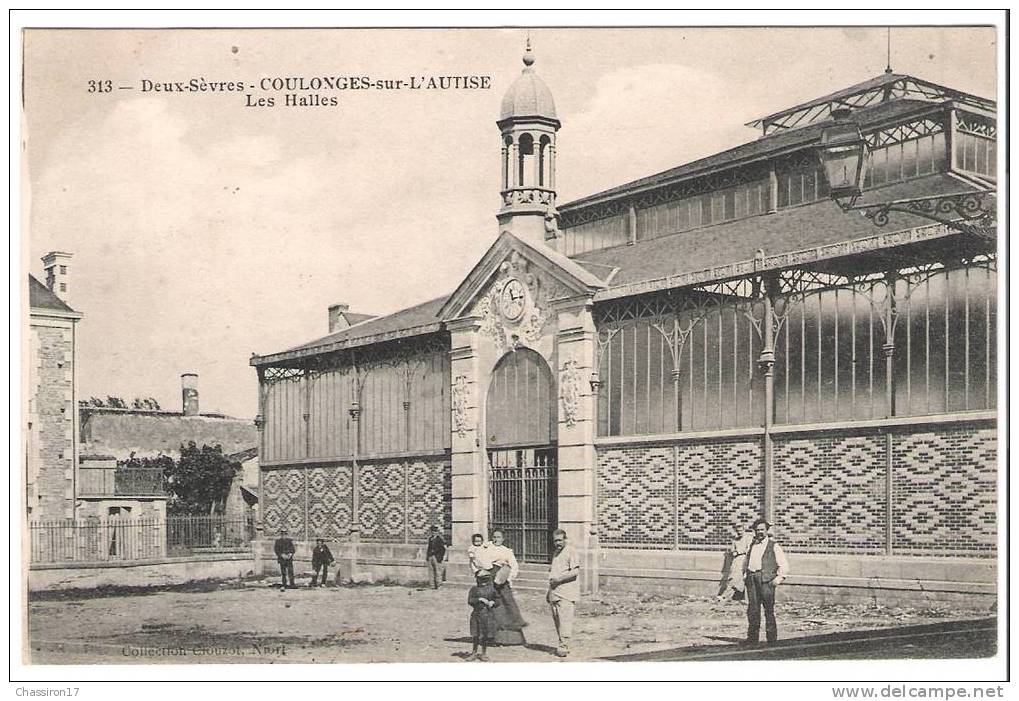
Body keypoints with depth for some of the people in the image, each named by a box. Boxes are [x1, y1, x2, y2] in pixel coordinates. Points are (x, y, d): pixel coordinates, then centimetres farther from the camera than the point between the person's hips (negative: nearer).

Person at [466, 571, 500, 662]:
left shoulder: (491, 589, 6)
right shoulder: (474, 589, 0)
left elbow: (498, 600, 11)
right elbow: (470, 601, -8)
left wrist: (493, 602, -10)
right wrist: (480, 599, -18)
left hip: (489, 614, 1)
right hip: (477, 614, -1)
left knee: (486, 635, 6)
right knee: (476, 635, 2)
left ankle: (484, 653, 21)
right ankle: (474, 652, 19)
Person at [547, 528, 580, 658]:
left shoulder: (571, 552, -5)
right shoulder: (556, 553, 21)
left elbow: (575, 571, -15)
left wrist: (559, 579, -18)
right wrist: (549, 591, 25)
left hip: (567, 593, -8)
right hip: (554, 593, 8)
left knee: (565, 620, -13)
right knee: (557, 620, 8)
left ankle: (564, 647, -15)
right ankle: (562, 645, 15)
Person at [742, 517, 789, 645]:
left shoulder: (773, 546, 5)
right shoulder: (752, 545, 20)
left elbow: (784, 565, 3)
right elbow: (746, 561, 34)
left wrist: (778, 579, -7)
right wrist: (745, 574, 21)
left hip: (766, 580, -5)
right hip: (752, 579, 5)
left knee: (769, 610, -5)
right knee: (752, 609, 2)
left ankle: (772, 638, 0)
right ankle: (752, 638, 6)